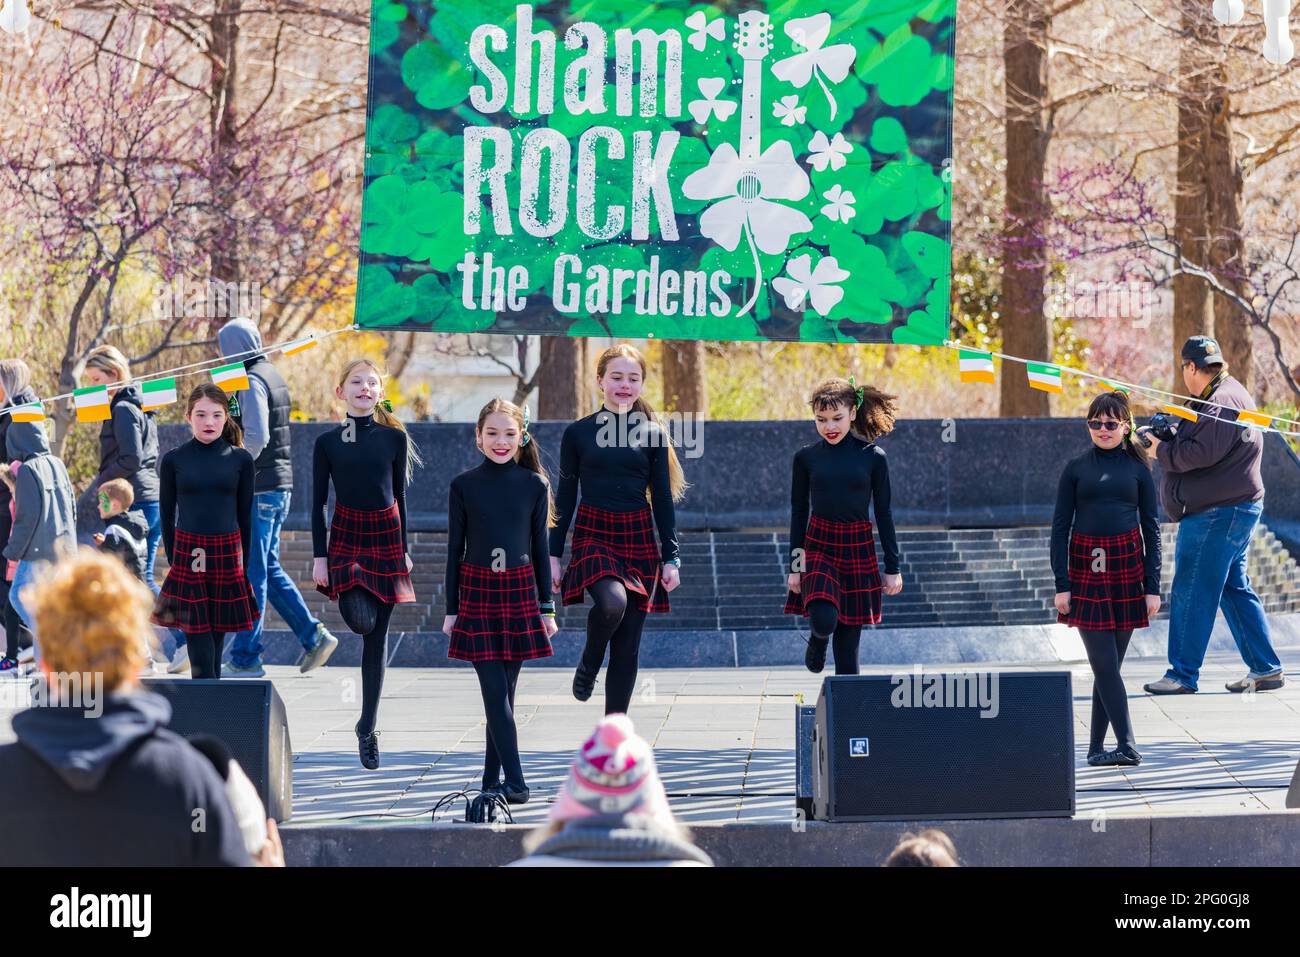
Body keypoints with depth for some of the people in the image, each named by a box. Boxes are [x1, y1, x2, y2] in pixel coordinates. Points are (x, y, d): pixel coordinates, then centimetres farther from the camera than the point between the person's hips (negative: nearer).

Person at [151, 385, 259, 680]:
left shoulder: (240, 459, 3)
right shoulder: (174, 460, 2)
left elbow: (245, 514, 8)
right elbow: (167, 514, 8)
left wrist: (244, 564, 7)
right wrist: (173, 560, 6)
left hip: (227, 555, 1)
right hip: (188, 553, -1)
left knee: (217, 632, 5)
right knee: (198, 636, -7)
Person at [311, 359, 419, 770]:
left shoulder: (394, 437, 3)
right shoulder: (327, 442, 0)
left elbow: (400, 496, 8)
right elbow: (318, 503, 1)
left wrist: (404, 549, 7)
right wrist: (319, 556, -5)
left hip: (386, 537, 2)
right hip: (346, 536, -1)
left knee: (378, 636, 4)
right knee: (362, 621, -24)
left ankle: (368, 728, 10)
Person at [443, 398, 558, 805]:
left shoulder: (534, 485, 3)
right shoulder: (464, 486, 1)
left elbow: (540, 548, 7)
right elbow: (455, 548, 4)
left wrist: (546, 607, 6)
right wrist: (452, 609, 2)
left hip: (520, 591, 1)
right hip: (477, 590, -1)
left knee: (504, 690, 5)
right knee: (495, 690, -8)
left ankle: (492, 779, 14)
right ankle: (515, 782, -12)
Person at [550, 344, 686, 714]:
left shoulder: (652, 434, 4)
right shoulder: (578, 433, 2)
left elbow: (663, 500, 6)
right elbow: (566, 497, 6)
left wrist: (670, 558, 2)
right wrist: (553, 554, 3)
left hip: (639, 540, 2)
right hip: (593, 535, -2)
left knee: (628, 646, 2)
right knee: (612, 602, -32)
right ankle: (588, 665, -1)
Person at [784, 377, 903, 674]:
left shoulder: (873, 456, -2)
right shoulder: (806, 457, 0)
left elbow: (883, 512, 3)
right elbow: (798, 512, 5)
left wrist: (893, 567, 3)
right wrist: (795, 567, 3)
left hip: (859, 549, 1)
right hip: (819, 546, -1)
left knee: (849, 637, 3)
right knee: (824, 619, -23)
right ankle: (818, 639, 13)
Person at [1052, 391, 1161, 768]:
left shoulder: (1137, 469, 6)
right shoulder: (1076, 469, 5)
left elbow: (1152, 529, 7)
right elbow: (1060, 527, 4)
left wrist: (1153, 587, 1)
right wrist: (1061, 584, -4)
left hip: (1127, 568, 1)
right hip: (1086, 571, -1)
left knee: (1110, 663, 3)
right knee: (1104, 662, -8)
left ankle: (1097, 746, 10)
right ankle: (1127, 746, -11)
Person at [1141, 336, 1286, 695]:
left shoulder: (1222, 402, -17)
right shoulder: (1230, 394, 18)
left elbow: (1202, 453, -24)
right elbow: (1203, 445, 20)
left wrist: (1161, 450, -11)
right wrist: (1168, 438, 6)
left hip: (1218, 514, -11)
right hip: (1233, 509, 11)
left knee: (1191, 594, -7)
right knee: (1235, 589, 14)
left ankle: (1183, 675, -4)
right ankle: (1265, 669, 15)